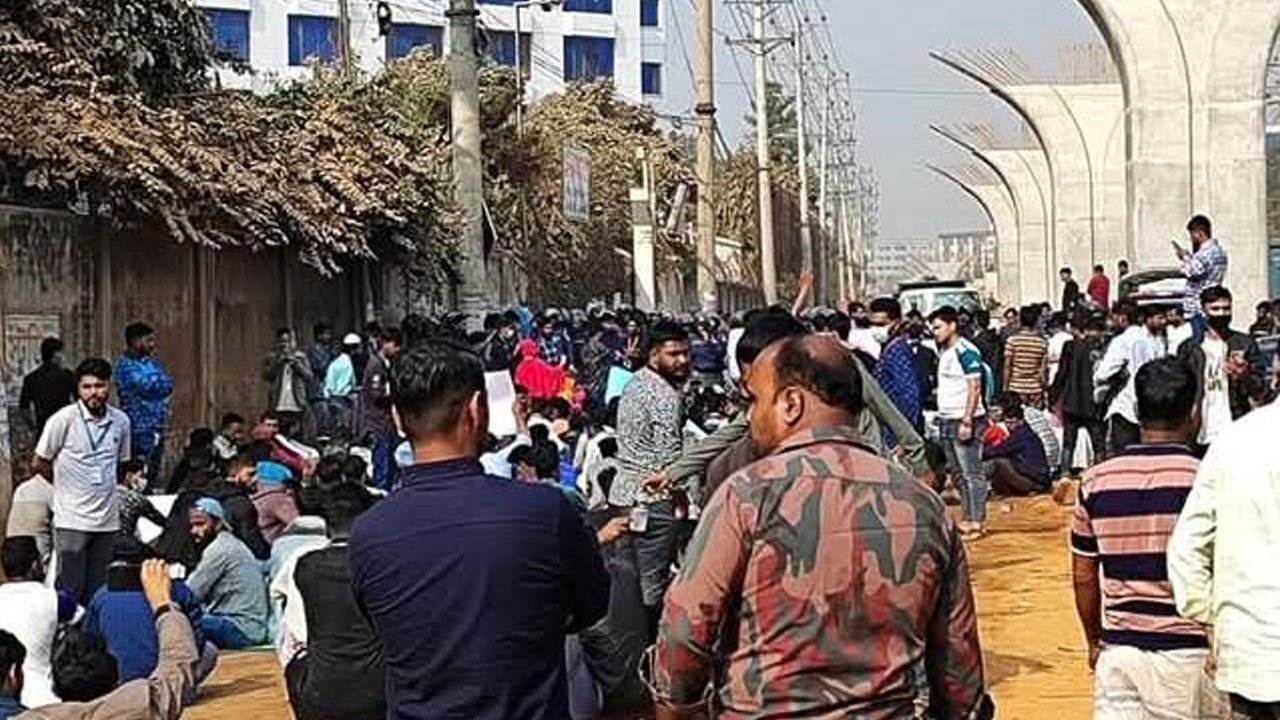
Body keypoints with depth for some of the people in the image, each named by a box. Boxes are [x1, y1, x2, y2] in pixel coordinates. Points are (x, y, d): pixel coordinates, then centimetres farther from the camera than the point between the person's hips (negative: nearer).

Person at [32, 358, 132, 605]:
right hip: (72, 520, -4)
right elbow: (39, 464, 0)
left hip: (107, 520, 4)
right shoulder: (63, 420, -9)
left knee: (97, 593, 9)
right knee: (69, 594, -2)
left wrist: (103, 486, 9)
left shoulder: (121, 421, 4)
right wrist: (67, 484, 10)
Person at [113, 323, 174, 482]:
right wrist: (161, 383, 0)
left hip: (156, 427, 8)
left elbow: (168, 384, 7)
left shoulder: (150, 361, 15)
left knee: (154, 473, 11)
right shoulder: (125, 365, -9)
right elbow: (148, 386, -18)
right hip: (139, 428, -8)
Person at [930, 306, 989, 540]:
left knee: (972, 473, -4)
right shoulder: (943, 351, 14)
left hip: (965, 421, -9)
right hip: (947, 421, 9)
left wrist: (967, 421, -21)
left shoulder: (966, 351, -13)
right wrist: (941, 415, 13)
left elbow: (975, 388, -16)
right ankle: (968, 518, 20)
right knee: (958, 473, 13)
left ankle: (977, 521, 0)